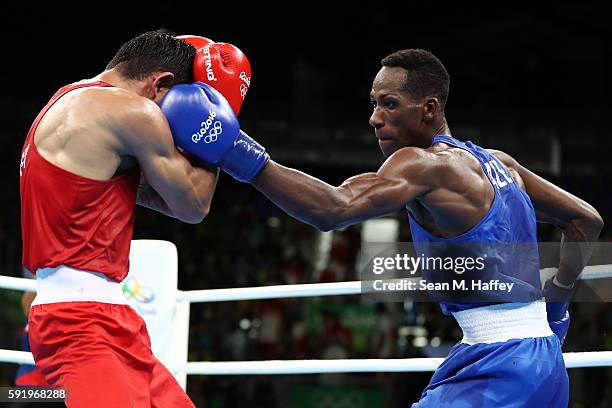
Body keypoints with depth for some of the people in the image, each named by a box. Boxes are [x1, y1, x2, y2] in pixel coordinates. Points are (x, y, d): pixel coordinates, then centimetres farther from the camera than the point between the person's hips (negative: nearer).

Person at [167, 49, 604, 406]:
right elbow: (586, 220, 23)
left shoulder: (428, 163, -12)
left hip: (498, 366, -10)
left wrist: (246, 158, -29)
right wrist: (556, 302, 29)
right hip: (542, 361, 10)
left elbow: (334, 209, -28)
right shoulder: (498, 163, 15)